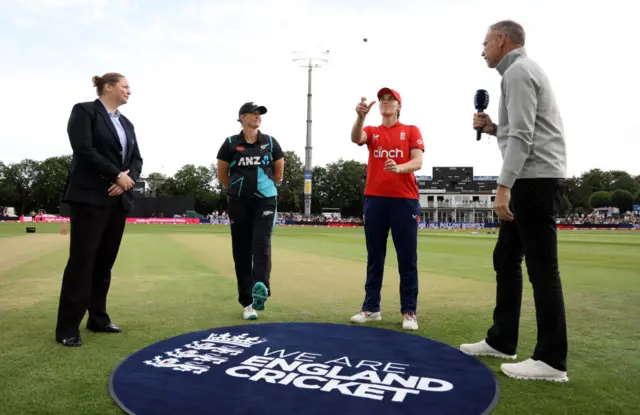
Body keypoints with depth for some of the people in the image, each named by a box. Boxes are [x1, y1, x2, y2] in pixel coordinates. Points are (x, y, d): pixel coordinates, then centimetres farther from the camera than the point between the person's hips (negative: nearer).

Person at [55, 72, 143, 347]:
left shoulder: (127, 123, 19)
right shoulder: (84, 111, -1)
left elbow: (136, 158, 12)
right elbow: (83, 150, -13)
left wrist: (128, 179, -7)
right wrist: (117, 175, -13)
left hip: (119, 199, 7)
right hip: (90, 198, -7)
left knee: (105, 262, 9)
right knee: (81, 260, -6)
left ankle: (98, 318, 17)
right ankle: (67, 328, 2)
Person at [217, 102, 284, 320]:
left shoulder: (270, 142, 3)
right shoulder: (230, 143, -1)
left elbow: (278, 174, 13)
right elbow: (222, 175, 9)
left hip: (265, 201, 0)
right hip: (239, 204, 0)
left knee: (261, 245, -16)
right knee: (242, 251, 1)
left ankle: (261, 290, -31)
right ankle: (247, 303, 7)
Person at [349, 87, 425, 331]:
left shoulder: (411, 131, 8)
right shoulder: (372, 132, 13)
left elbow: (418, 162, -5)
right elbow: (355, 138, -10)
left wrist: (399, 168, -26)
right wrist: (360, 116, -29)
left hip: (405, 200, -2)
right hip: (374, 199, 2)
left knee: (407, 259, 0)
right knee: (374, 258, 7)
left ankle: (409, 312, 7)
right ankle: (371, 308, 15)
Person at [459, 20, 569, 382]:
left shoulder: (518, 72, -8)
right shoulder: (523, 71, 24)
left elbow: (522, 136, -19)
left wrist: (504, 185, -23)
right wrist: (493, 128, 14)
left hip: (535, 179, -11)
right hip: (533, 180, 11)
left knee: (542, 268, -7)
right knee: (506, 258, 12)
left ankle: (552, 360, 1)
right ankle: (502, 340, 21)